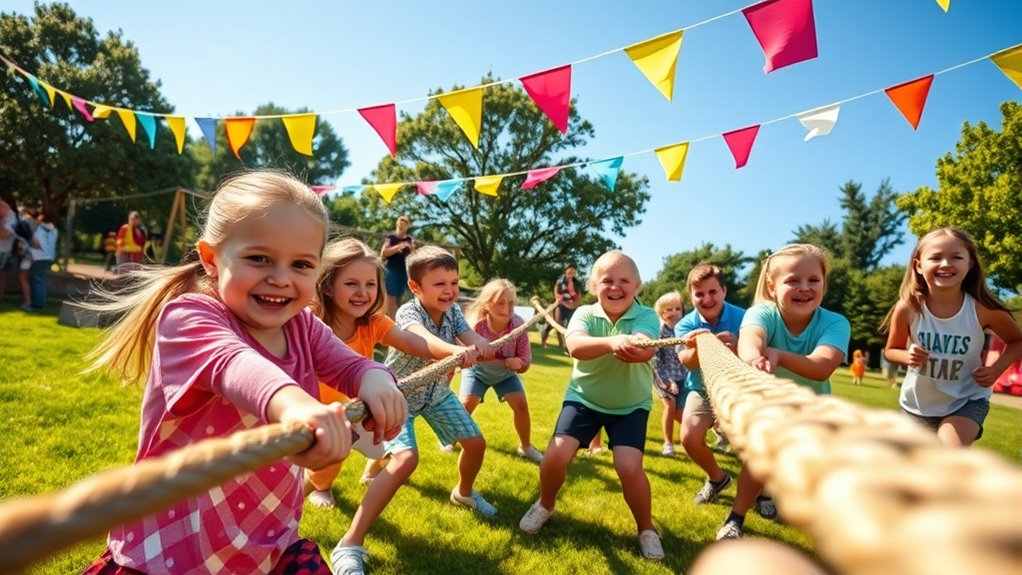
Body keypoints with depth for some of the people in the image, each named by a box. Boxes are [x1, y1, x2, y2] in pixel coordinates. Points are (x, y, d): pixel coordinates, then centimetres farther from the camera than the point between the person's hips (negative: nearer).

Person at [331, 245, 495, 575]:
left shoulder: (453, 311, -10)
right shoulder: (408, 312, -30)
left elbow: (471, 337, -23)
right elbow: (422, 339, -52)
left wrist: (480, 345, -49)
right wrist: (455, 351, -73)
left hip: (437, 392, 7)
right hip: (400, 393, -7)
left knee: (475, 443, 11)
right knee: (406, 459, -27)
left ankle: (463, 493, 44)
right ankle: (349, 545, -21)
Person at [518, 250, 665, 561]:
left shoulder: (646, 316, -15)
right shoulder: (585, 313, -14)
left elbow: (645, 349, -37)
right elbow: (575, 346, -36)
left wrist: (632, 348, -62)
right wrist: (612, 342, -55)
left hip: (631, 405, -1)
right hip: (584, 397, 1)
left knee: (629, 466, -19)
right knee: (556, 455, -14)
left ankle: (647, 529, 11)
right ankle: (545, 505, 21)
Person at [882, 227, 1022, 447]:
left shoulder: (983, 309, -21)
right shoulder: (908, 307, -21)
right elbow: (891, 350, -4)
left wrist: (996, 369, -17)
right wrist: (908, 356, -26)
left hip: (967, 400, -2)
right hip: (918, 402, 2)